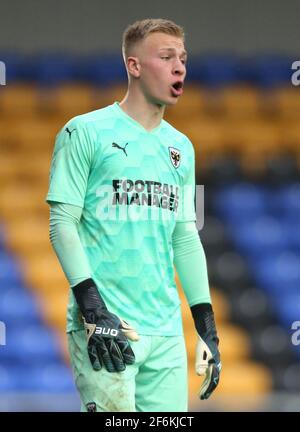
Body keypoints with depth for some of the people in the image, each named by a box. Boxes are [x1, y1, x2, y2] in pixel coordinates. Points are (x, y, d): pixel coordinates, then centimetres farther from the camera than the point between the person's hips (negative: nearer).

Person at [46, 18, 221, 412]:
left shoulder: (180, 147, 17)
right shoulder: (86, 132, -1)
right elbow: (62, 223, -6)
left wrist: (207, 326, 13)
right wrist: (93, 309, -16)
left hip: (166, 332, 6)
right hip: (105, 325, -6)